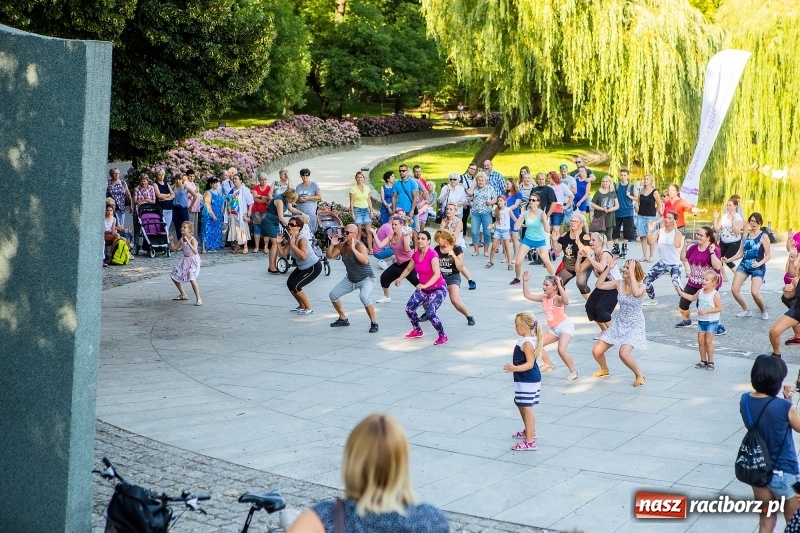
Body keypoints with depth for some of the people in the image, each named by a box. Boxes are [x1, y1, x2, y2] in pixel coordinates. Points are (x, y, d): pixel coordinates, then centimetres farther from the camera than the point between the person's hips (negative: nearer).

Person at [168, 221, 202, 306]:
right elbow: (174, 248, 10)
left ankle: (198, 299, -16)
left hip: (193, 261, -9)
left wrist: (188, 243, -41)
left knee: (192, 279, -26)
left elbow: (195, 252, -33)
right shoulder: (181, 239, 2)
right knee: (174, 276, 13)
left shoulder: (192, 239, -19)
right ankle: (183, 295, 29)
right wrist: (171, 240, -4)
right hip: (185, 260, 9)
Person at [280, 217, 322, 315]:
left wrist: (293, 245, -39)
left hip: (314, 267, -9)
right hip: (302, 267, 9)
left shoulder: (302, 239, -26)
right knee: (289, 283, 4)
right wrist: (279, 243, -16)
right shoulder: (289, 239, -2)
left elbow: (303, 256, -39)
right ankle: (302, 306, 22)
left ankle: (309, 308, 2)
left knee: (296, 286, -14)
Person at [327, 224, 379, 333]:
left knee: (364, 296, -34)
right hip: (350, 279, 8)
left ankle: (374, 323, -18)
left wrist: (353, 249, -44)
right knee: (333, 294, 6)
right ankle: (343, 319, 25)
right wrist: (332, 245, -16)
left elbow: (365, 261, -42)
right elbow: (329, 256, 0)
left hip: (366, 279, -8)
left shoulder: (360, 246, -25)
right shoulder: (342, 245, -5)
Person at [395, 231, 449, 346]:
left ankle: (443, 336, -5)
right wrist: (400, 278, -1)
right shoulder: (416, 254, -3)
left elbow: (437, 274, -35)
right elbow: (408, 268, 14)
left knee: (430, 313, -24)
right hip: (423, 289, 7)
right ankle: (418, 331, 28)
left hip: (438, 289, -7)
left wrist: (425, 285, -46)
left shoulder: (432, 255, -24)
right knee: (409, 308, 2)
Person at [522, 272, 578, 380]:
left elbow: (566, 301, -44)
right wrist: (525, 282, -4)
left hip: (565, 326, -9)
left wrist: (560, 286, -46)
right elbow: (527, 295, 5)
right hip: (554, 329, 9)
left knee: (561, 350, -26)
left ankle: (573, 372, -7)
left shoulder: (557, 299, -19)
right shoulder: (543, 298, 3)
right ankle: (548, 365, 27)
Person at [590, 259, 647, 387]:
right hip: (620, 324, 6)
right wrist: (608, 268, -15)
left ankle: (640, 376, -1)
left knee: (624, 354, -28)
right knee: (596, 351, 2)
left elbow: (636, 293, -38)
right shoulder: (618, 283, -2)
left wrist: (631, 272, -32)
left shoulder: (641, 286, -14)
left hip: (635, 326, -5)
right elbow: (599, 285, -10)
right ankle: (604, 369, 35)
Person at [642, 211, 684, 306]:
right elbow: (650, 242, -12)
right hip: (662, 263, 5)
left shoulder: (677, 233, -13)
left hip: (674, 265, -5)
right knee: (646, 281, 8)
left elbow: (677, 245, -32)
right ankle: (653, 299, 30)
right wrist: (650, 230, -23)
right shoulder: (659, 231, -1)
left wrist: (675, 229, -33)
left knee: (677, 285, -23)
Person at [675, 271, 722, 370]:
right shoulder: (700, 291, 3)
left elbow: (719, 308, -18)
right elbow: (692, 298, 21)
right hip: (701, 320, 6)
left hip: (712, 321, -6)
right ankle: (703, 360, 19)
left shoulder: (714, 294, -17)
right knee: (700, 341, 8)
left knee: (708, 341, -3)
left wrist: (706, 310, -24)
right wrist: (680, 292, 15)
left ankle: (710, 362, 8)